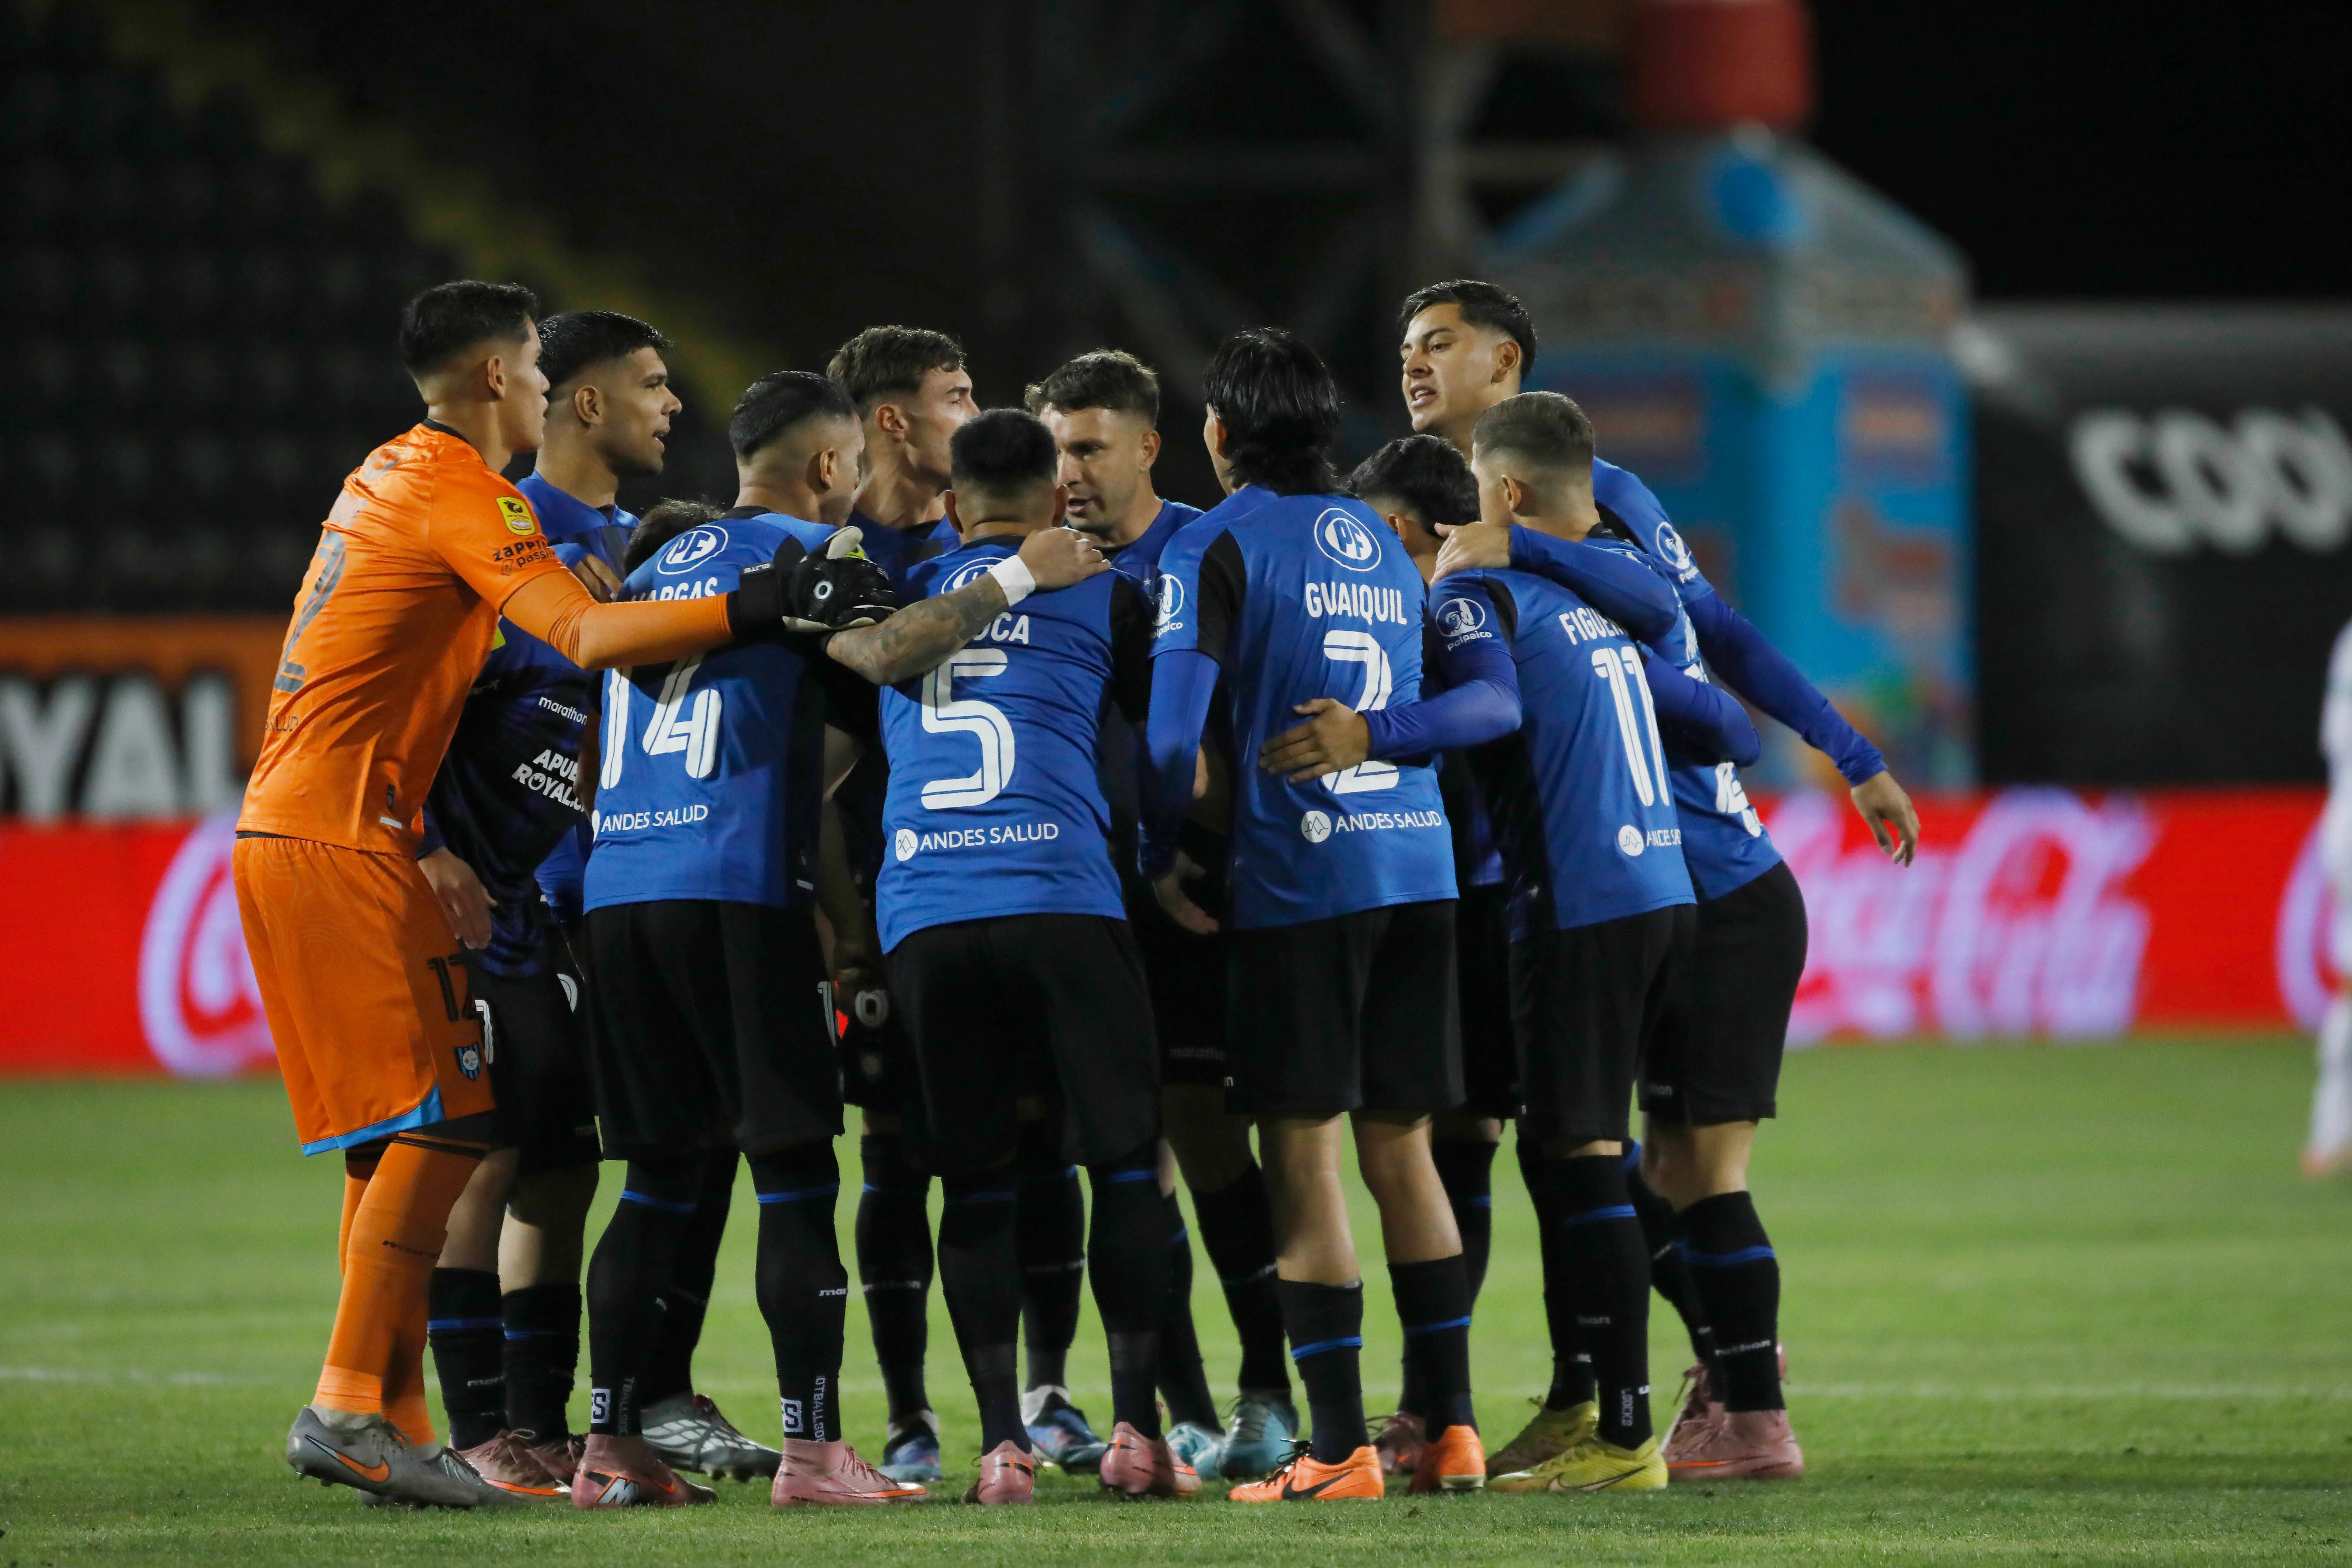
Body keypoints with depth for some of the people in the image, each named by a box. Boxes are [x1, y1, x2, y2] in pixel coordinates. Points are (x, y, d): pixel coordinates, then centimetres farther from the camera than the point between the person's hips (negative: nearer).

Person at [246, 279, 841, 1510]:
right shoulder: (459, 491, -11)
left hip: (288, 828, 10)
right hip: (340, 842, -10)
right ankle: (352, 1404, -16)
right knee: (443, 1121, -12)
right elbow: (586, 637, -23)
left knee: (394, 1138, 10)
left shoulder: (392, 476, 19)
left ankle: (383, 1416, 8)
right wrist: (748, 611, -24)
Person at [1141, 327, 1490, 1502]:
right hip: (1418, 864, 6)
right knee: (1399, 1149, 12)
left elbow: (1175, 726, -13)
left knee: (1303, 1155, -3)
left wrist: (1161, 857, -1)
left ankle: (1340, 1448, -6)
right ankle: (1451, 1428, 10)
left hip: (1299, 877, -6)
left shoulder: (1221, 546, -5)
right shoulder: (1379, 544, 16)